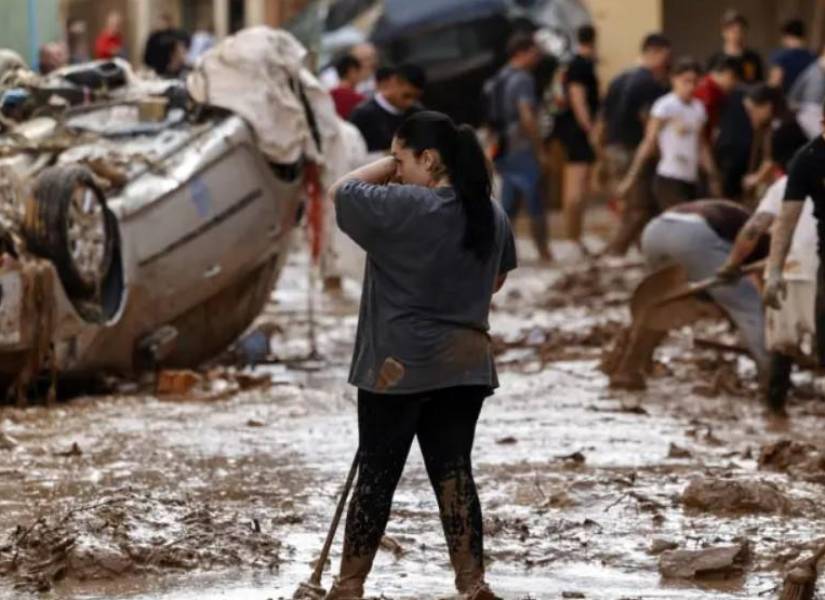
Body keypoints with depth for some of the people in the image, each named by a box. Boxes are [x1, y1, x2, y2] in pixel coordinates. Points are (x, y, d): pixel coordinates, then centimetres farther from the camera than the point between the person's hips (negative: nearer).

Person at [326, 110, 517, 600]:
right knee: (454, 470, 8)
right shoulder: (492, 215, 7)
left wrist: (392, 165, 4)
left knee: (378, 474, 2)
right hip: (467, 362, 6)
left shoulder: (403, 207, -16)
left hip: (399, 366, -6)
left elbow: (342, 192, -3)